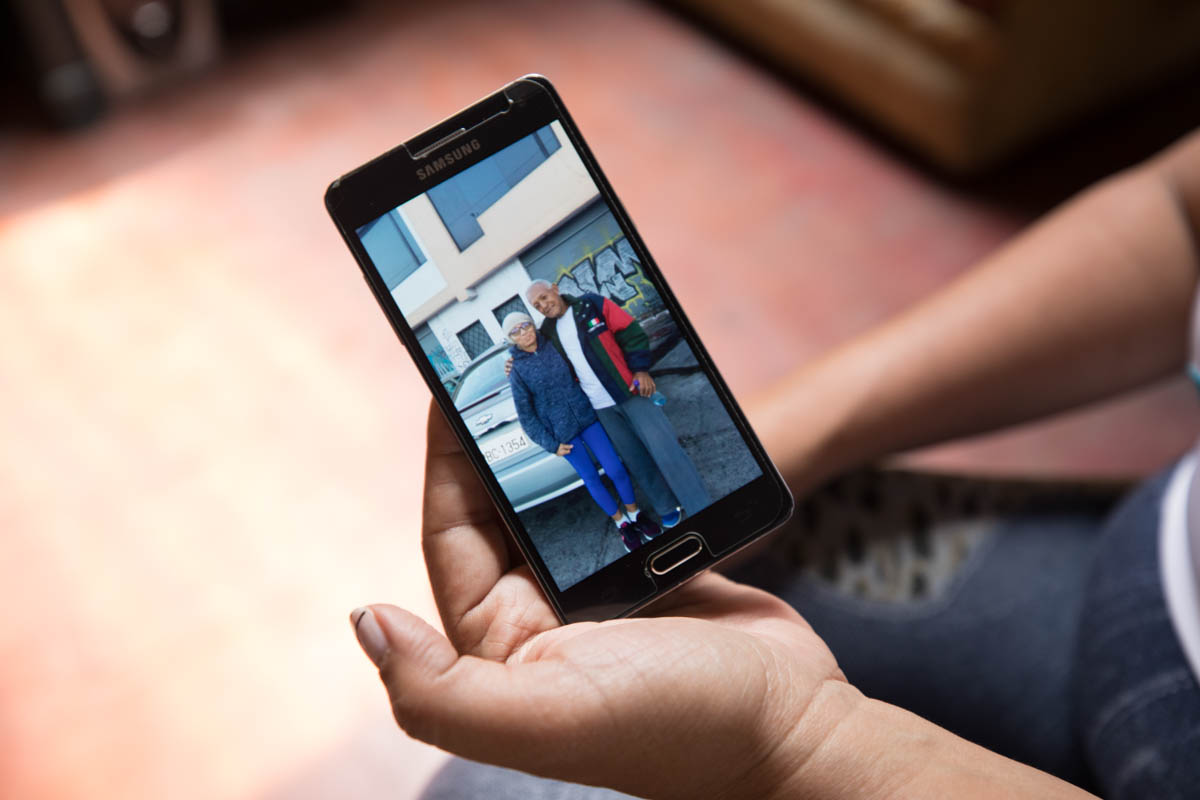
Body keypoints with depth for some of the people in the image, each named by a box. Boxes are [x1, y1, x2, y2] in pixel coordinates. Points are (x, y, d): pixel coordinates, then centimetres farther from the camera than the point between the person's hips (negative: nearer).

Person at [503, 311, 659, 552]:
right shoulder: (516, 370, -8)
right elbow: (526, 415, -4)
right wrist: (551, 444, -6)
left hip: (586, 417, 2)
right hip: (563, 433, -2)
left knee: (615, 469, 0)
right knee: (592, 479, 6)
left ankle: (634, 514, 22)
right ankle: (622, 523, 25)